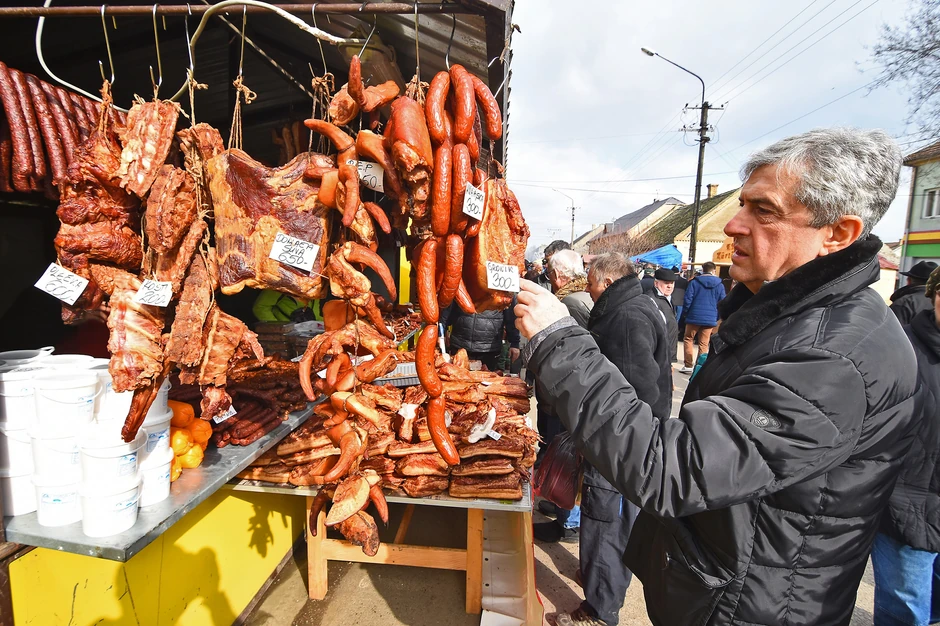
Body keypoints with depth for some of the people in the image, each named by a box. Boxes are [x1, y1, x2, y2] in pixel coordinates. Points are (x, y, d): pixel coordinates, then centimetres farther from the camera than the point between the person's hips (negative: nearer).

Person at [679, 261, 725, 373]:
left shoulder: (694, 282, -3)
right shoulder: (720, 285, 4)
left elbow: (687, 300, -7)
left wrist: (685, 313, 5)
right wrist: (716, 318, 14)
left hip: (694, 317, -2)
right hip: (710, 319, 2)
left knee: (688, 339, 11)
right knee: (704, 344, 8)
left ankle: (688, 365, 5)